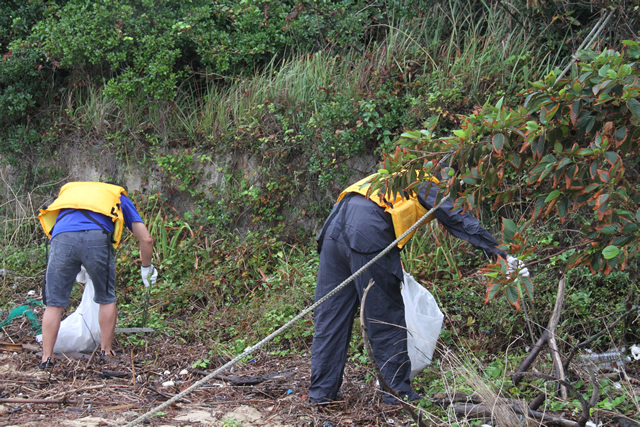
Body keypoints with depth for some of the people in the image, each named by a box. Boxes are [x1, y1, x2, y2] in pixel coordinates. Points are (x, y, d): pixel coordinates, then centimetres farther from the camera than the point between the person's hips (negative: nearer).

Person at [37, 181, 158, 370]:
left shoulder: (68, 191, 43)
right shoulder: (119, 197, 35)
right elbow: (146, 239, 29)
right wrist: (146, 267, 46)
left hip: (61, 236, 2)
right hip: (97, 237, -1)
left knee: (54, 303, 9)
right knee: (106, 299, 18)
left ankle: (47, 357, 6)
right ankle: (106, 351, 22)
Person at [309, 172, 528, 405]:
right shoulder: (429, 188, 16)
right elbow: (461, 222, 8)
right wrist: (500, 254, 10)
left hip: (335, 224, 7)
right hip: (366, 231, -7)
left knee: (329, 315, 10)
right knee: (386, 318, 5)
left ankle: (321, 392, 15)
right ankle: (398, 391, 14)